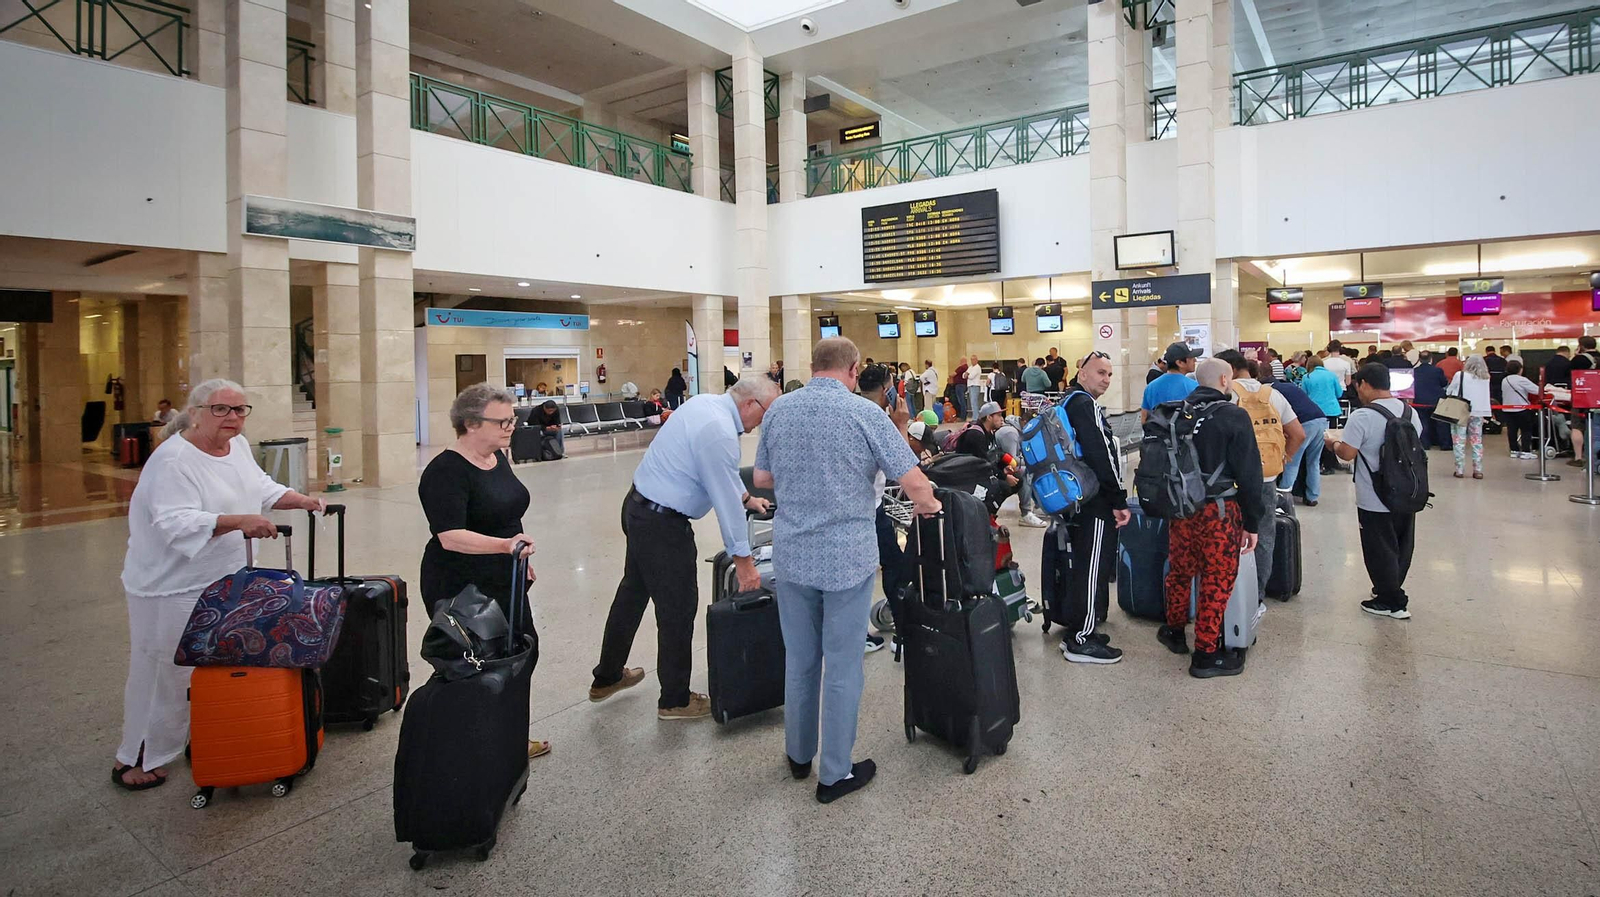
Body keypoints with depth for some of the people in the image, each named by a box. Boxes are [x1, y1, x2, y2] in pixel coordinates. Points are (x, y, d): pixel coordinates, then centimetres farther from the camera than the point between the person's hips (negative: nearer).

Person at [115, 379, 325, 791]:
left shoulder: (238, 446, 5)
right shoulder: (174, 459, -22)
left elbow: (261, 488, 16)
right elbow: (178, 524, -30)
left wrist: (302, 500, 2)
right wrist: (241, 521, -38)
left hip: (221, 581, 8)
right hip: (171, 587, -8)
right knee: (161, 673, 4)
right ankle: (135, 759, 20)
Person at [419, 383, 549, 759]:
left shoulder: (498, 457, 6)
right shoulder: (446, 471, -20)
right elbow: (451, 537, -29)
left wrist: (520, 558, 20)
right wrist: (507, 545, -40)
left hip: (503, 583, 9)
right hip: (462, 589, -9)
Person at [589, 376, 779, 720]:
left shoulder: (705, 402, 5)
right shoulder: (720, 433, -24)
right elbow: (726, 501, -20)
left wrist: (747, 498, 28)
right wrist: (743, 560, -11)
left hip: (637, 505, 10)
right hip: (662, 523, -10)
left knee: (632, 591, 22)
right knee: (678, 608, 4)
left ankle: (606, 677, 40)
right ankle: (675, 700, 21)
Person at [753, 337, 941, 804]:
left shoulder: (779, 409, 2)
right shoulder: (864, 412, -11)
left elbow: (762, 477, 11)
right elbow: (914, 480, -12)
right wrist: (925, 505, 8)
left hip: (791, 556, 4)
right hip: (846, 558, -4)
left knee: (799, 659, 18)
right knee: (842, 666, 8)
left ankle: (799, 756, 35)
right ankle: (836, 773, 20)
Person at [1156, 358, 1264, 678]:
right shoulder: (1234, 417, -11)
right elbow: (1249, 474, -11)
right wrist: (1252, 522, -4)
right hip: (1220, 511, -6)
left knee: (1181, 571, 20)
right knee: (1217, 580, 3)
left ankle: (1175, 632, 37)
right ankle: (1206, 655, 10)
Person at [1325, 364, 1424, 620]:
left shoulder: (1362, 416, -21)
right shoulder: (1410, 413, 3)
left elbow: (1347, 454, -21)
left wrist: (1334, 443, -1)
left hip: (1375, 501, -7)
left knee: (1381, 550, 7)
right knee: (1401, 546, 20)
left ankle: (1392, 602, 16)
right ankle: (1391, 589, 36)